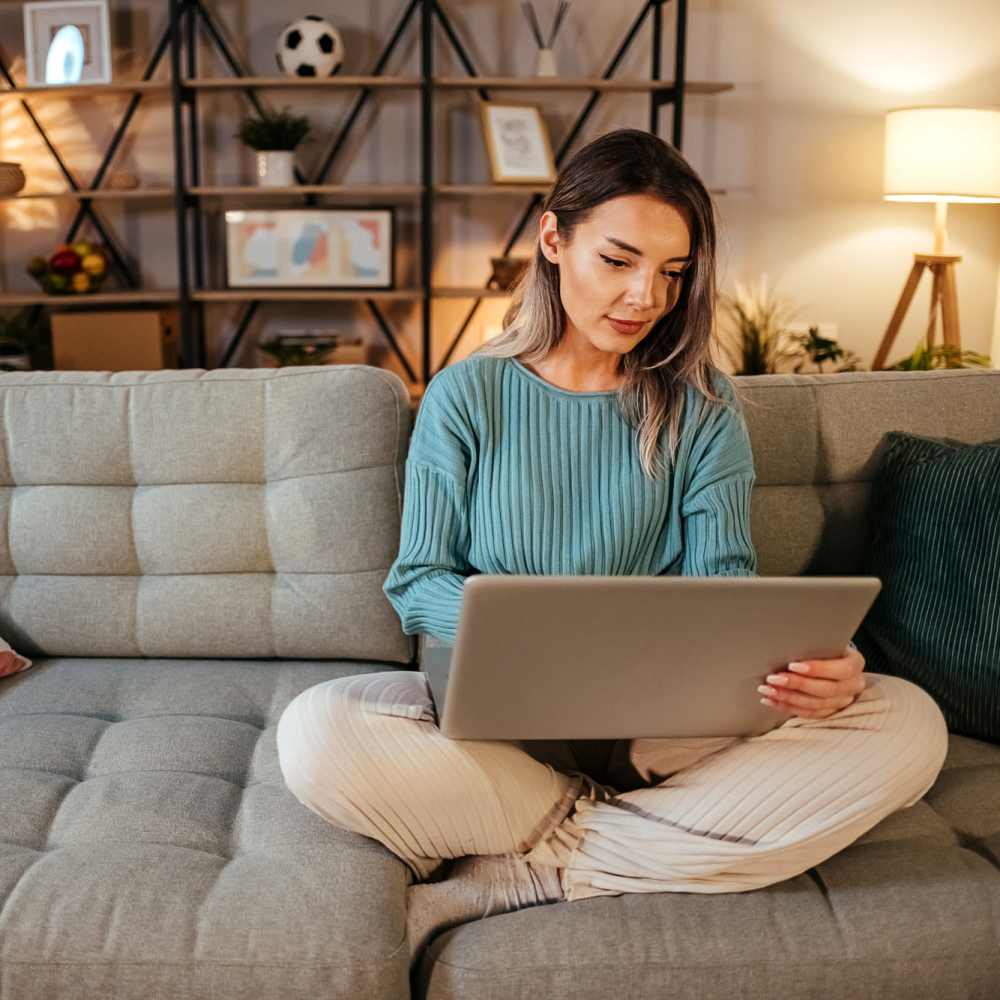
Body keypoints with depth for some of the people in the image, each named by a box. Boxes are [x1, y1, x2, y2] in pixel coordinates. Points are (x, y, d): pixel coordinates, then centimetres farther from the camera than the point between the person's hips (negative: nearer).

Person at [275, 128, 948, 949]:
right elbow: (418, 583, 0)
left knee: (908, 722, -23)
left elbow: (722, 578, -2)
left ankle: (522, 871, -22)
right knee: (315, 732, -30)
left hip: (666, 719, 2)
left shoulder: (702, 409, 7)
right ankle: (617, 831, -14)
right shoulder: (466, 396, 3)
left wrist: (806, 661, -25)